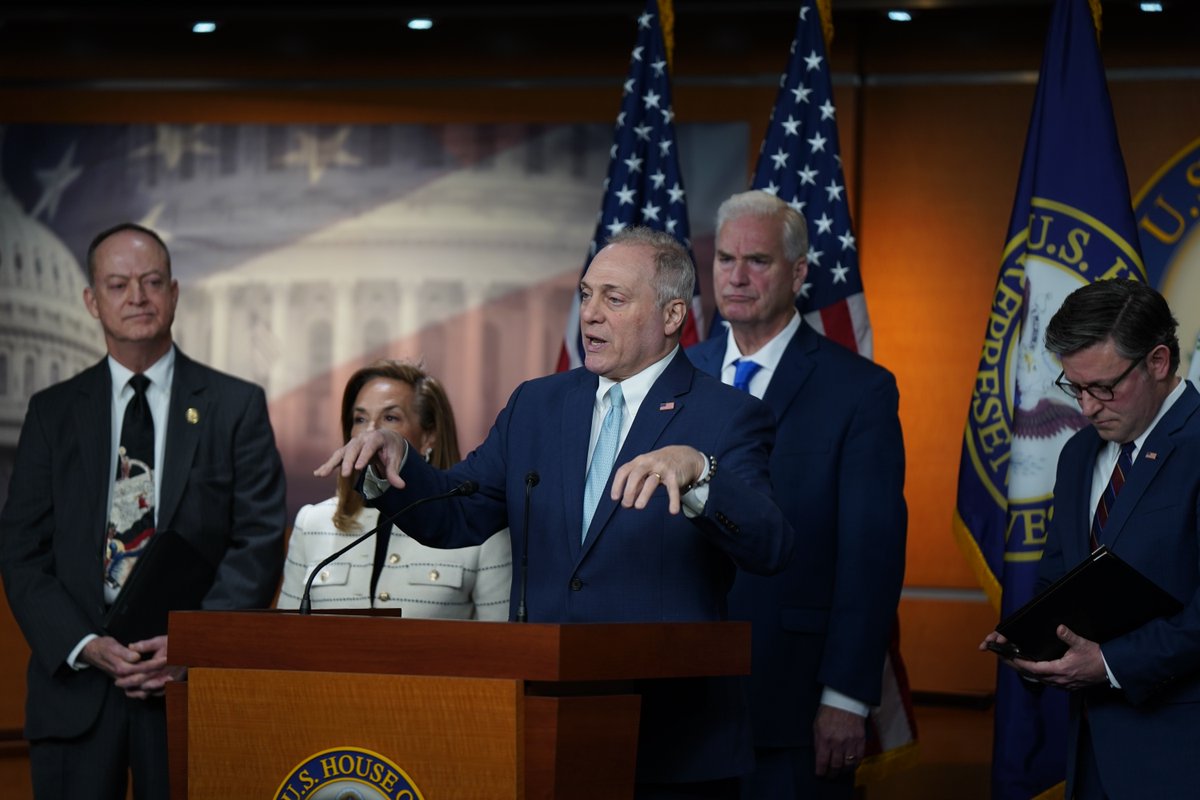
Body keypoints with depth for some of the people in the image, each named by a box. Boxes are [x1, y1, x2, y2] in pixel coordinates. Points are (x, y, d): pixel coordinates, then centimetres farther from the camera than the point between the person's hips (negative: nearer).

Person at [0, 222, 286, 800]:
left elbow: (260, 542, -1)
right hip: (75, 687, 1)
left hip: (192, 684, -1)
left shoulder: (237, 407, 5)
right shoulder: (53, 412, 10)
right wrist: (87, 646, -9)